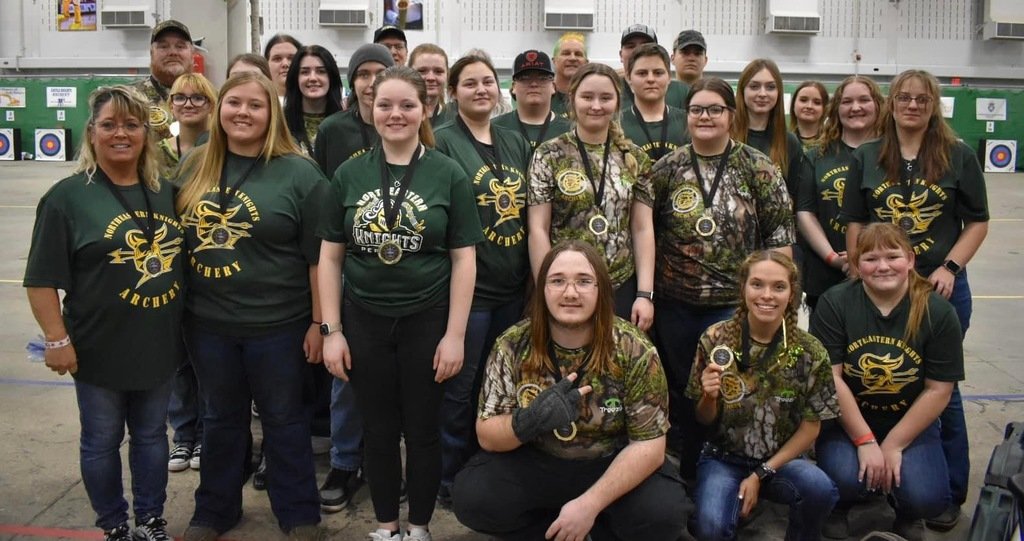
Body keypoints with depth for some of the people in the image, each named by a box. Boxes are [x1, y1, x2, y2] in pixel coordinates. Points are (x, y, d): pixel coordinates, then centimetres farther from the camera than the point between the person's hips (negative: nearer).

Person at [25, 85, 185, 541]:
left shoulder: (165, 192, 5)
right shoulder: (68, 196, -10)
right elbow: (42, 280, -10)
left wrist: (182, 327, 12)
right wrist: (57, 339, -15)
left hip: (158, 345, 4)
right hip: (100, 350, -4)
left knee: (151, 435, 17)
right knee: (102, 442, 11)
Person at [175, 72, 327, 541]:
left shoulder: (298, 173, -9)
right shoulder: (195, 166, 4)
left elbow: (319, 256, -8)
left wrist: (319, 323, -8)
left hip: (277, 325, -4)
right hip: (207, 322, 4)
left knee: (283, 420, 11)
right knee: (220, 418, 19)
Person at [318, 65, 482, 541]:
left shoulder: (448, 175, -3)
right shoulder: (349, 175, 2)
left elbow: (464, 258, -4)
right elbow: (331, 256, 4)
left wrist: (455, 334, -8)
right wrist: (331, 330, -1)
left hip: (427, 322, -2)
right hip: (364, 322, 2)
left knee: (423, 431, 10)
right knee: (378, 431, 13)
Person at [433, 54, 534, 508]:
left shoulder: (516, 143, 11)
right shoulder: (442, 142, -7)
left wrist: (533, 274, 11)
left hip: (513, 286, 6)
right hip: (465, 286, -6)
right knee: (459, 389, 4)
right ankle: (450, 481, 21)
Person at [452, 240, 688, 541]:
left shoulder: (635, 352, -15)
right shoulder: (512, 346, -12)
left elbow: (648, 445, -15)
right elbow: (486, 435, -10)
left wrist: (589, 505, -26)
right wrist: (529, 421, -33)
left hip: (611, 465, -1)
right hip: (535, 464, 1)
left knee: (662, 512, -28)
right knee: (471, 497, -25)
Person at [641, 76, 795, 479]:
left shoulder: (759, 169, 0)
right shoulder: (666, 168, 3)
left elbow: (780, 237, 1)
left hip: (736, 304, -2)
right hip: (675, 304, 2)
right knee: (680, 394, 12)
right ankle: (684, 483, 28)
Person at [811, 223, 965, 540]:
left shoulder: (938, 312, -9)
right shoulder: (834, 304, -12)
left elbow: (939, 390, -8)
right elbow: (830, 377, -15)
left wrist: (893, 446, -13)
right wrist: (865, 441, -17)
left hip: (910, 424, 1)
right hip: (847, 420, -1)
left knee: (927, 499, -22)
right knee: (844, 479, -29)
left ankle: (907, 513, 18)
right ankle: (838, 506, 11)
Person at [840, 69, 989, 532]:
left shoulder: (958, 157, -1)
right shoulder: (867, 158, 4)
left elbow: (978, 222, 1)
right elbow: (853, 223, 4)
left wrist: (950, 267, -11)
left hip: (941, 288, -1)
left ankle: (950, 493, 21)